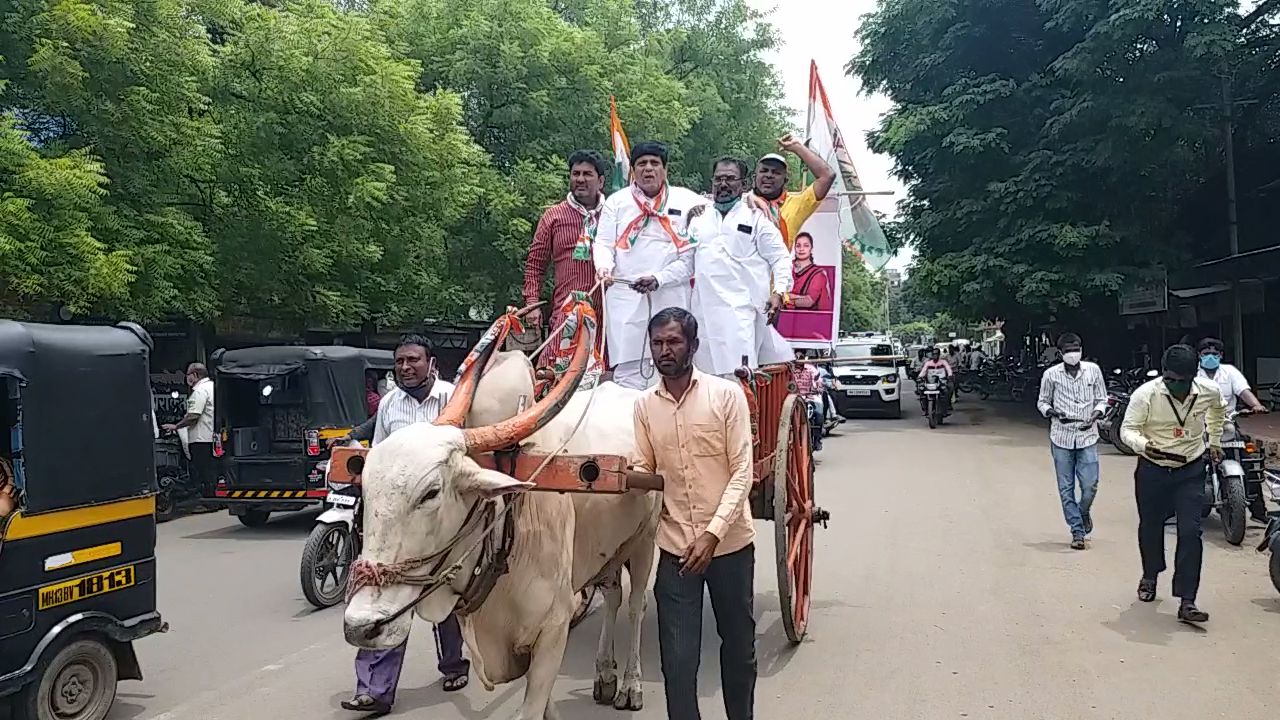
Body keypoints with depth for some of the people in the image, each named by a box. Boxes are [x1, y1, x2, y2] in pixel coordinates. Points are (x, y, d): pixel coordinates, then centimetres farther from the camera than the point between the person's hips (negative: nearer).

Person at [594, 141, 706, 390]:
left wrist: (659, 279, -12)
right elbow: (603, 243, 9)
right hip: (625, 299, 1)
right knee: (628, 371, -4)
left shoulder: (686, 202, 7)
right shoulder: (617, 201, 14)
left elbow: (691, 254, 1)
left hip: (671, 298, -1)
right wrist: (604, 265, -13)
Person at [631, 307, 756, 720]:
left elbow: (742, 472, -10)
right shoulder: (644, 406, 2)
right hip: (674, 548, 2)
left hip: (730, 544, -1)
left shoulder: (726, 395, -8)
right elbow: (644, 470, 6)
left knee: (738, 643, 16)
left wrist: (713, 533, -19)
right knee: (678, 657, 1)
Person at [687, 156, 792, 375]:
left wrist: (779, 292, -10)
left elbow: (780, 258, 2)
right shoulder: (700, 219, 20)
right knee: (707, 372, 7)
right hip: (705, 313, 5)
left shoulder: (756, 217, 7)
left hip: (742, 310, -5)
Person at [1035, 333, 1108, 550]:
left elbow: (1101, 400, 9)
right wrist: (1052, 413, -13)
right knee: (1066, 489, 2)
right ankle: (1077, 531, 13)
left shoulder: (1093, 370, 3)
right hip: (1061, 437, 0)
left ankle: (1083, 512, 29)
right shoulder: (1051, 374, -1)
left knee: (1090, 486, -3)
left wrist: (1096, 414, -11)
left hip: (1088, 436, 0)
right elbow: (1042, 402, 8)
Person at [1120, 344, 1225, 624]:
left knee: (1190, 532, -10)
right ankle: (1150, 575, 42)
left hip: (1191, 470, 1)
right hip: (1152, 470, -1)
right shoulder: (1145, 394, -20)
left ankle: (1187, 601, -7)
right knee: (1150, 527, 14)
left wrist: (1214, 439, 19)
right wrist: (1143, 445, -37)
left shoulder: (1209, 391, -9)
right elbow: (1127, 429, -17)